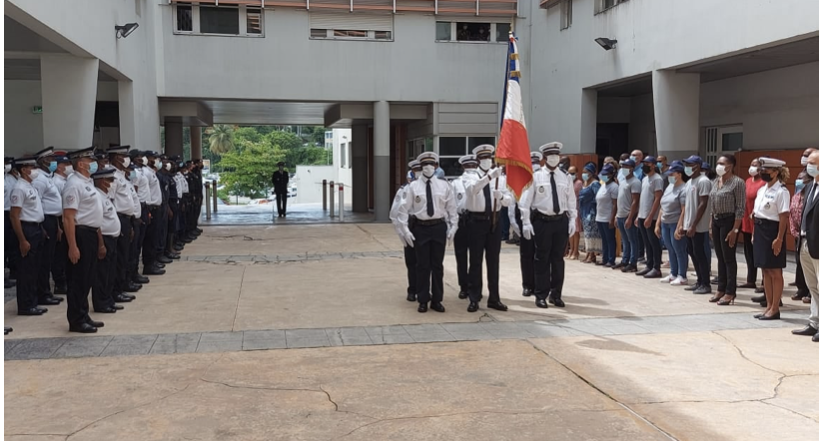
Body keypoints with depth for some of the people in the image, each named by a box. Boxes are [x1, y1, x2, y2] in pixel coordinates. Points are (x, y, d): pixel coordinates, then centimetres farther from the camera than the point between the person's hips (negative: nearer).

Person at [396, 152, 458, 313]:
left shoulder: (444, 185, 3)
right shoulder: (413, 186, -2)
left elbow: (452, 208, 7)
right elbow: (404, 209, -1)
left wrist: (453, 227, 0)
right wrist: (405, 229, -7)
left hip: (439, 227, 1)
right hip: (420, 227, -1)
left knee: (437, 265, 8)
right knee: (422, 265, 5)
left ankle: (437, 300, 19)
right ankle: (423, 300, 17)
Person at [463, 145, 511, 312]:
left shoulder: (500, 179, 6)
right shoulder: (471, 178, -2)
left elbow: (510, 200, -1)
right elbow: (473, 189, -26)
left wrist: (501, 196, -23)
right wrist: (490, 176, -36)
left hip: (494, 221, 3)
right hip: (476, 221, -3)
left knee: (494, 261, 9)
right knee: (475, 261, 2)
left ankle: (494, 299, 19)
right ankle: (474, 299, 10)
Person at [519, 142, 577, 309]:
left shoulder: (566, 178, 8)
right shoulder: (535, 177, -3)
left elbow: (571, 201, 10)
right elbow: (526, 200, -4)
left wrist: (572, 220, 1)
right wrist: (526, 222, -9)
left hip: (561, 221, 3)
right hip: (542, 221, -3)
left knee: (558, 258, 9)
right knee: (542, 259, 2)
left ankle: (556, 294, 20)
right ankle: (541, 295, 11)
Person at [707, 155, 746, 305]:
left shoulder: (737, 182, -10)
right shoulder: (715, 181, 12)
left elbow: (740, 208, -13)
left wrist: (735, 229, -17)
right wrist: (711, 225, 14)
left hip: (728, 221, -7)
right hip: (716, 221, 7)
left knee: (729, 257, -2)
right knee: (720, 257, 11)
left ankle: (730, 292, 5)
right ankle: (721, 289, 18)